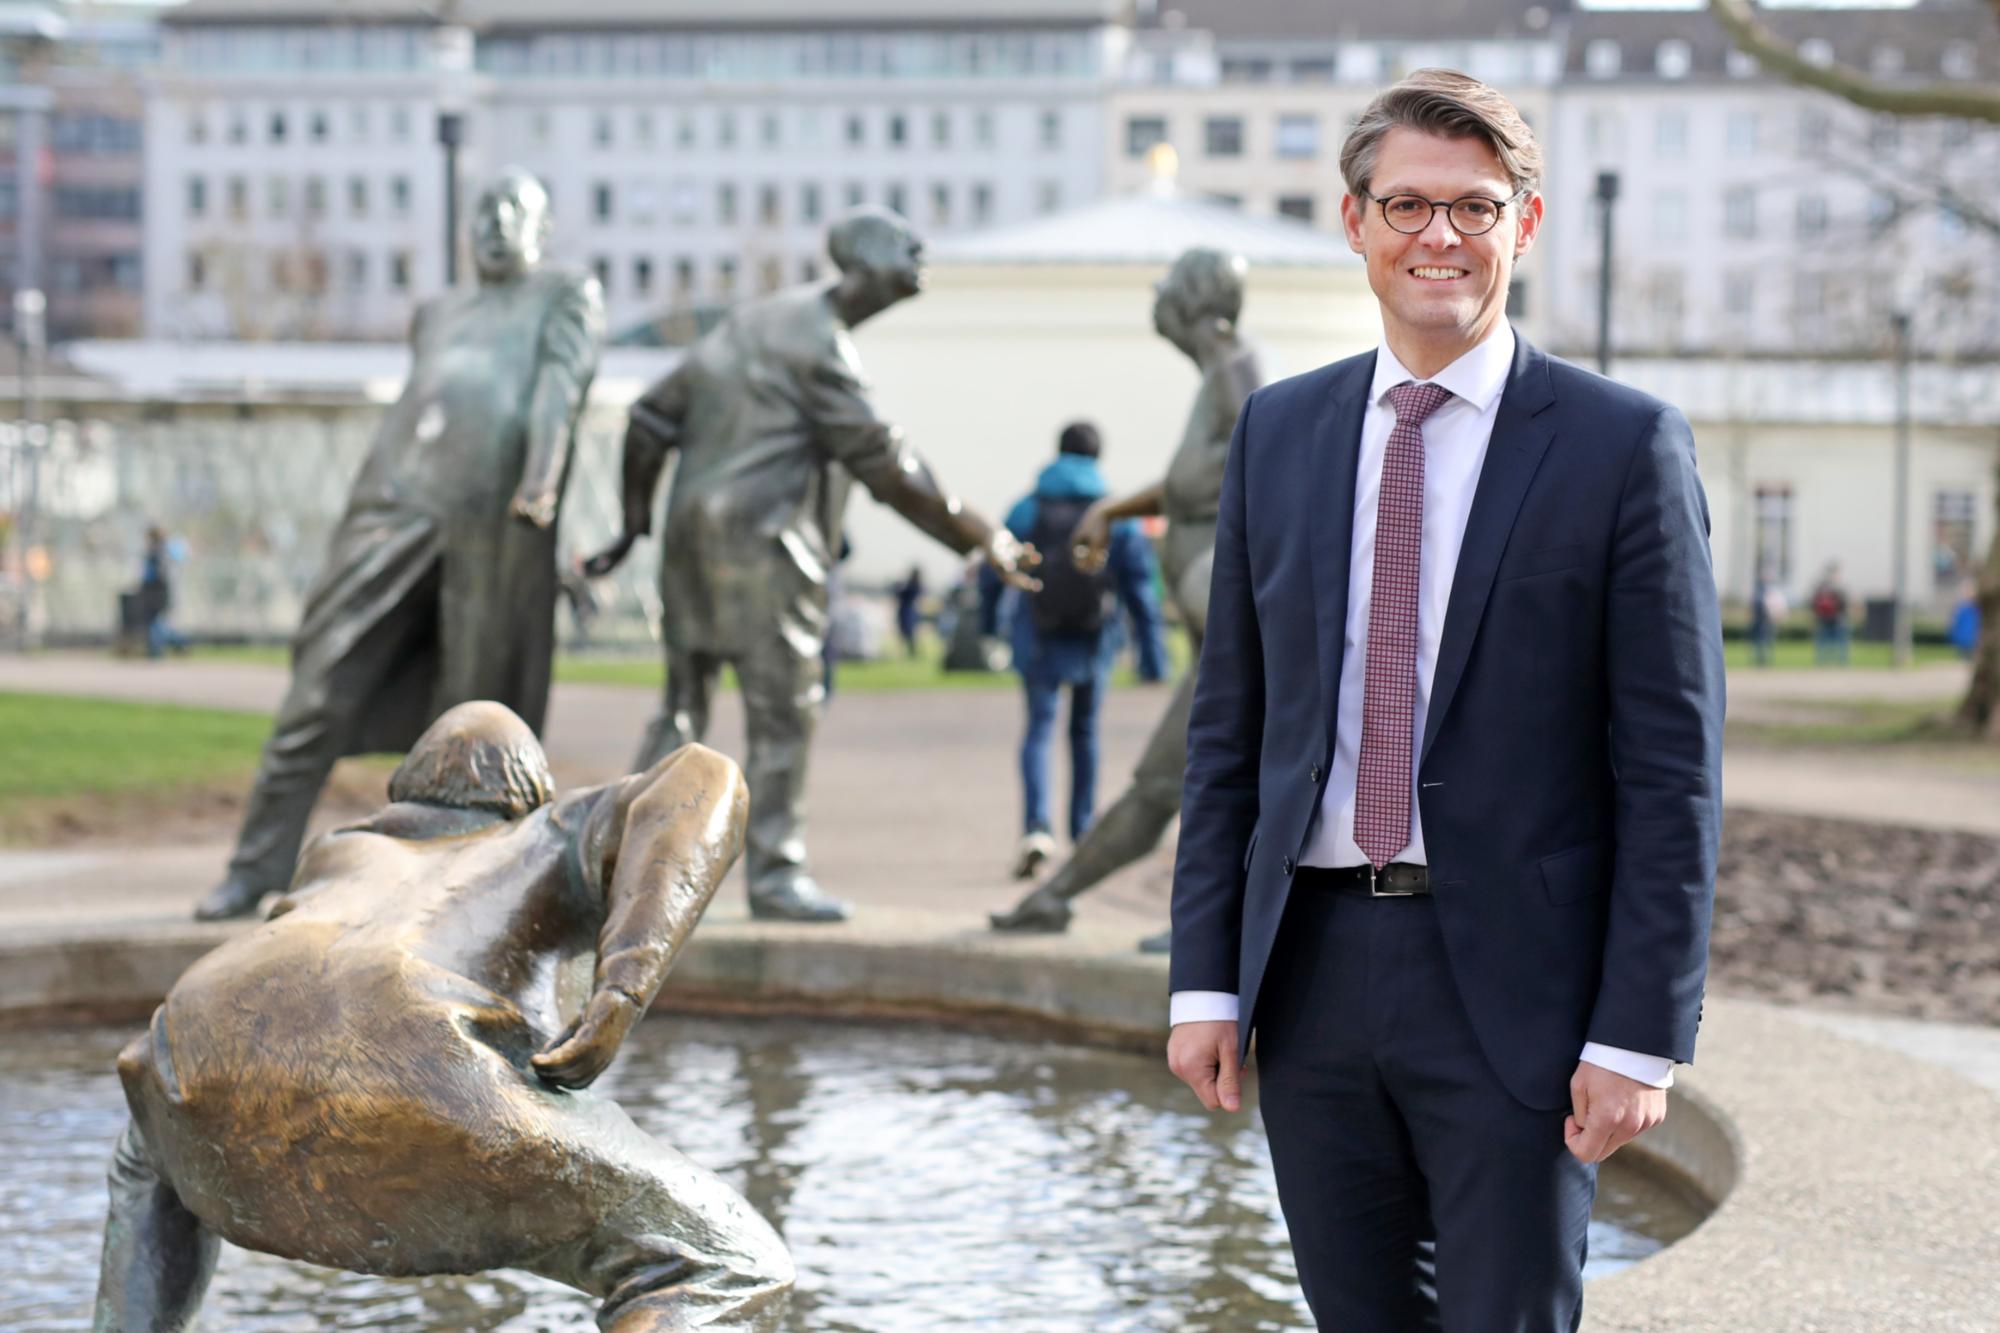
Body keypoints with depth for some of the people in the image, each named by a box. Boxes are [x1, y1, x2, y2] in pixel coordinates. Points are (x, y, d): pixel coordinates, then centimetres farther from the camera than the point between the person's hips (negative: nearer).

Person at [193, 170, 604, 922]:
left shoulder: (566, 297, 16)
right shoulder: (437, 315, 31)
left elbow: (564, 382, -1)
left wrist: (543, 479, -18)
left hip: (496, 520, -4)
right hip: (401, 501, 4)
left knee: (476, 706, -3)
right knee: (324, 684, -4)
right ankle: (259, 866, -1)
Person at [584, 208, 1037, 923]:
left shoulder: (753, 321, 17)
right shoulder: (815, 341, -11)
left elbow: (652, 419, 18)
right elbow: (887, 468, -14)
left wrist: (635, 524, 21)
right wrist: (980, 536, -9)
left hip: (693, 529, 9)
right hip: (760, 540, -9)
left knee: (683, 704, 13)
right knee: (783, 710, -2)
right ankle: (775, 874, 1)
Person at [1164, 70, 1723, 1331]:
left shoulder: (1624, 446, -4)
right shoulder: (1279, 432, 9)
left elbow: (1673, 768, -6)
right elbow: (1228, 729, 11)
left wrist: (1640, 1036, -11)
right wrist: (1207, 979, 4)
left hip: (1514, 985, -4)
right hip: (1312, 974, 4)